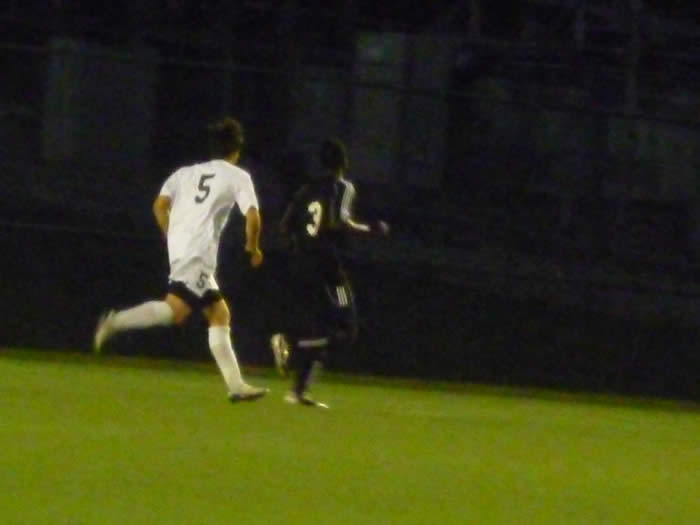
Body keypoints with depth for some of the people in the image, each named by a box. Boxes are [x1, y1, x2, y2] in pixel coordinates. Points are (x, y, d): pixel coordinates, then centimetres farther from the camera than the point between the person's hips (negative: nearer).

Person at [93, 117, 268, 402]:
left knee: (219, 314, 12)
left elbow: (159, 205, 11)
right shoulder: (238, 177, 8)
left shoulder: (186, 172, 23)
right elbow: (252, 217, -4)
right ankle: (116, 322, -35)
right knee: (177, 308, -21)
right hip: (198, 252, -7)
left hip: (179, 247, 7)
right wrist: (253, 247, 12)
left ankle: (236, 385, 10)